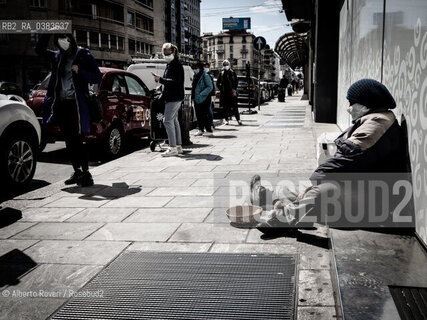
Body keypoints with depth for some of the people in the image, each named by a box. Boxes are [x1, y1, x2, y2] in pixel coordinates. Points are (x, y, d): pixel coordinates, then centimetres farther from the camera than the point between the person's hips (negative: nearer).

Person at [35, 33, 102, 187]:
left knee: (76, 139, -11)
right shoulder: (57, 56, 15)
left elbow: (98, 77, 0)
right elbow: (39, 49, 21)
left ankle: (86, 173, -5)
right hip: (61, 103, 6)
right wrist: (47, 32, 10)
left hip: (76, 103, -6)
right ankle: (77, 172, 17)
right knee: (69, 140, 8)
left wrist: (79, 72, -15)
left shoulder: (84, 56, 1)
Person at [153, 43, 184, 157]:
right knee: (173, 120, 13)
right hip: (172, 97, 11)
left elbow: (175, 82, -23)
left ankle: (173, 148, -12)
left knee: (168, 121, -13)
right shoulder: (170, 65, 18)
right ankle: (178, 146, 20)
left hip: (174, 97, -11)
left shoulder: (176, 65, -13)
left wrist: (160, 79, -23)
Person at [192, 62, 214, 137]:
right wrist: (193, 94, 10)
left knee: (204, 115, -8)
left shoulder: (205, 76, -10)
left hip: (204, 99, -8)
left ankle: (209, 131, -2)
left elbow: (210, 87, -15)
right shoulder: (195, 76, 14)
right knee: (198, 115, 11)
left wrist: (201, 94, -21)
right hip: (197, 99, 8)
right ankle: (201, 130, 21)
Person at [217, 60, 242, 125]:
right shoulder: (221, 73, 9)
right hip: (224, 93, 2)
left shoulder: (232, 72, 5)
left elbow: (236, 82, 3)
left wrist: (234, 90, -7)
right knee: (225, 107, 4)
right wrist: (221, 89, 2)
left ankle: (238, 119, -3)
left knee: (234, 106, -4)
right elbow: (218, 83, 14)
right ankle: (226, 119, 12)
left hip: (231, 92, -2)